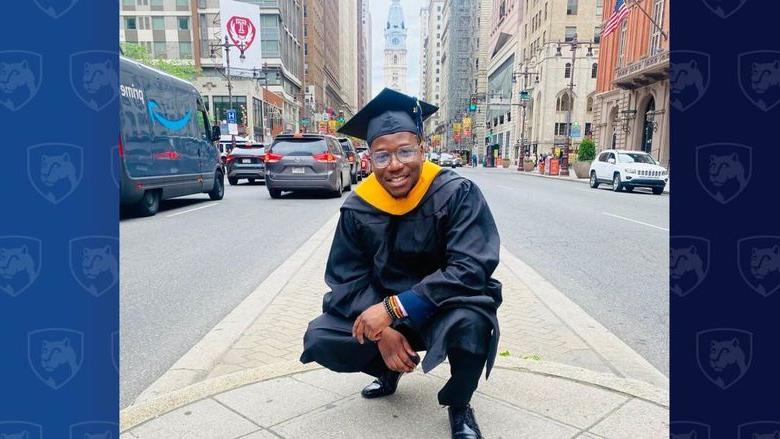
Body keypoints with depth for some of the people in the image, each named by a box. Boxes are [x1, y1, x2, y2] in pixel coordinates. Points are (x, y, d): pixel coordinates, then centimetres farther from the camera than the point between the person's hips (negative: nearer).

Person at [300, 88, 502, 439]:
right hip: (381, 309, 4)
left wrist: (394, 308, -32)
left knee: (471, 323, -36)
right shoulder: (357, 208, -8)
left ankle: (459, 406, -2)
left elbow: (471, 269, -26)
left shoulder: (457, 194, -18)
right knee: (320, 341, -15)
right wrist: (382, 330, -23)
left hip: (446, 307, -3)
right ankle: (387, 371, 18)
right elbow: (346, 279, -6)